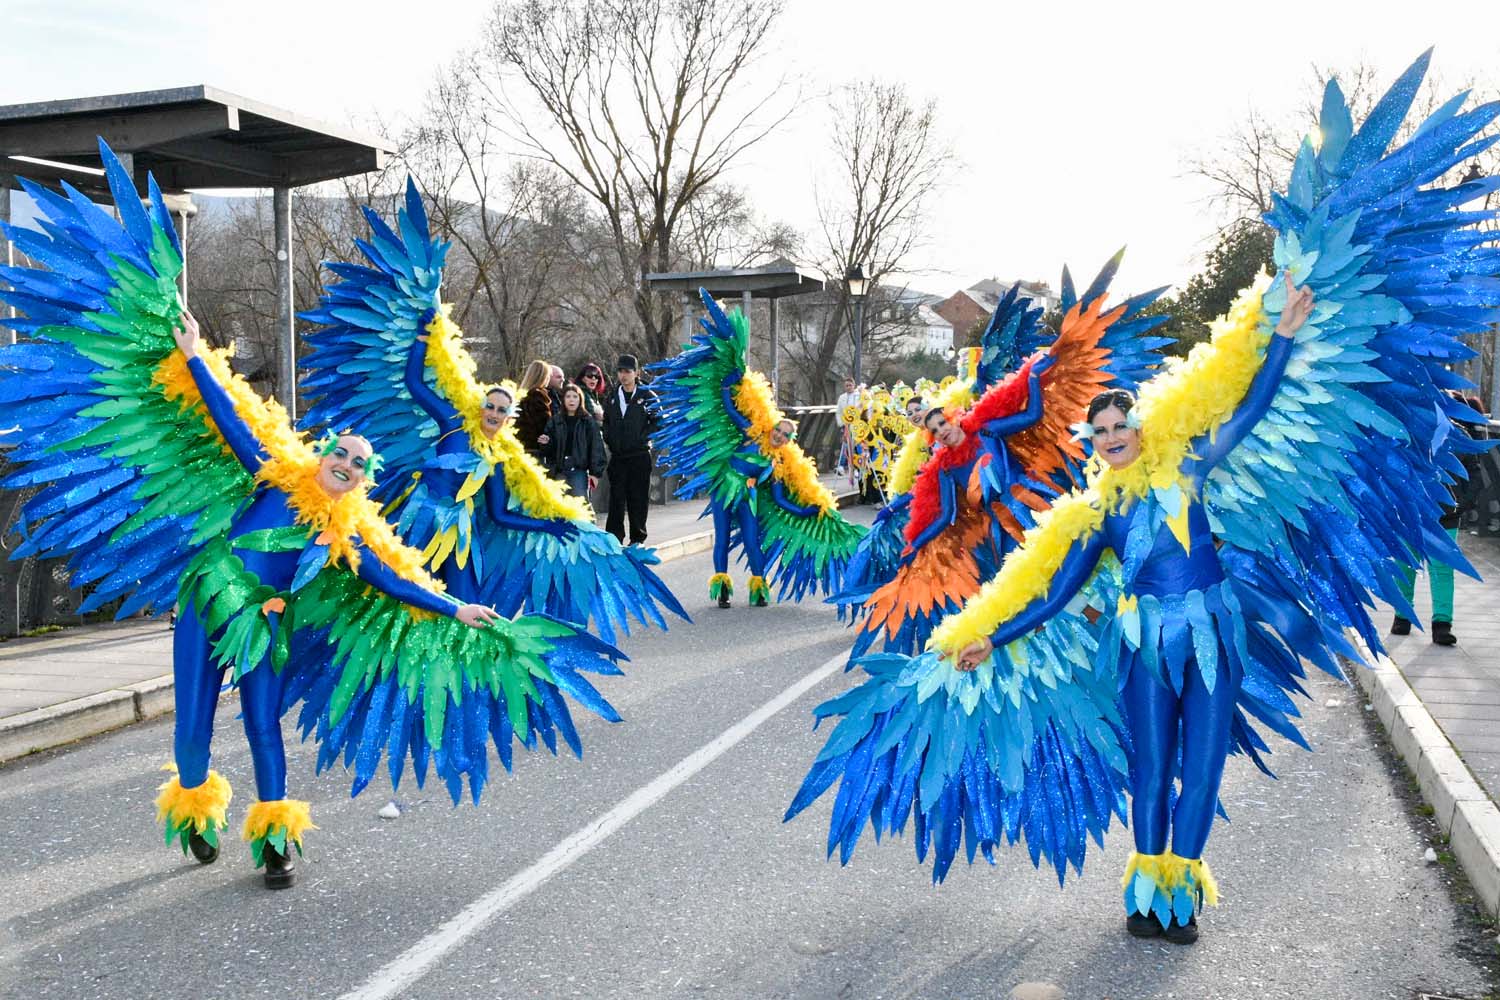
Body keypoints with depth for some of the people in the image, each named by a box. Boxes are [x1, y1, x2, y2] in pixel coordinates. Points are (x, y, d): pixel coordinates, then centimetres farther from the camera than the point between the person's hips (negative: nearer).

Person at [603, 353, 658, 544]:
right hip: (617, 456, 3)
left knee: (638, 498, 2)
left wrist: (643, 438, -9)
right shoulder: (611, 398, 11)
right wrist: (609, 439, 6)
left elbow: (658, 421, -2)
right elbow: (606, 422, 21)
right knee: (616, 498, 2)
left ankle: (638, 538, 11)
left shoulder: (647, 396, -2)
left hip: (639, 455, -3)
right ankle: (614, 538, 7)